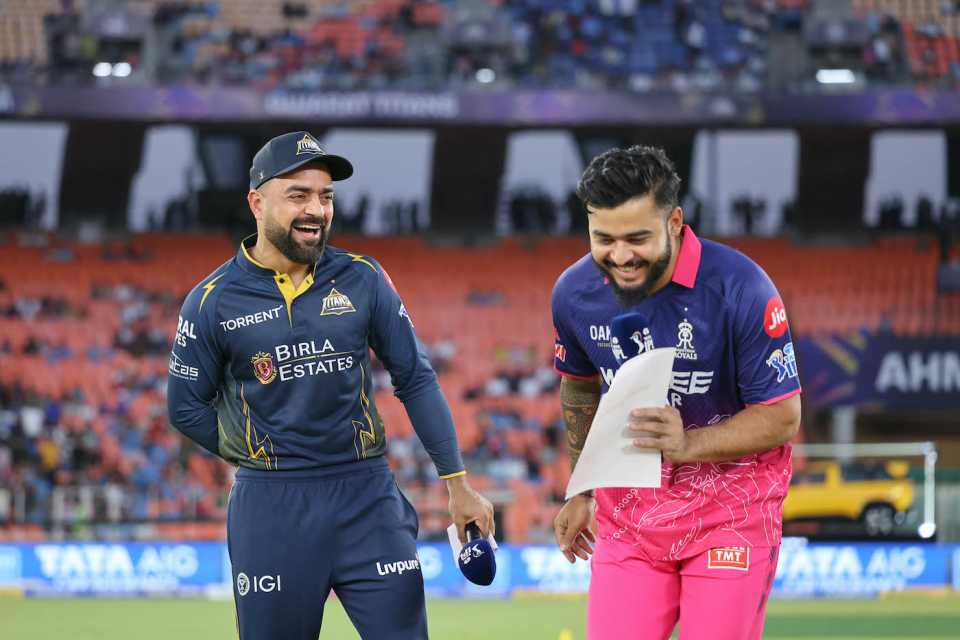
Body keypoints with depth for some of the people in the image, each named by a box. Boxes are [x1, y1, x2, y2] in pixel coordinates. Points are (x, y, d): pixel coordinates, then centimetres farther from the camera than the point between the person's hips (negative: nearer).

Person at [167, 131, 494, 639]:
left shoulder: (362, 280, 3)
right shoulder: (214, 300, -2)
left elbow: (416, 380, 6)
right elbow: (187, 408, 6)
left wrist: (457, 483, 2)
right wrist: (265, 461, 5)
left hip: (367, 498, 1)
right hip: (271, 507, -1)